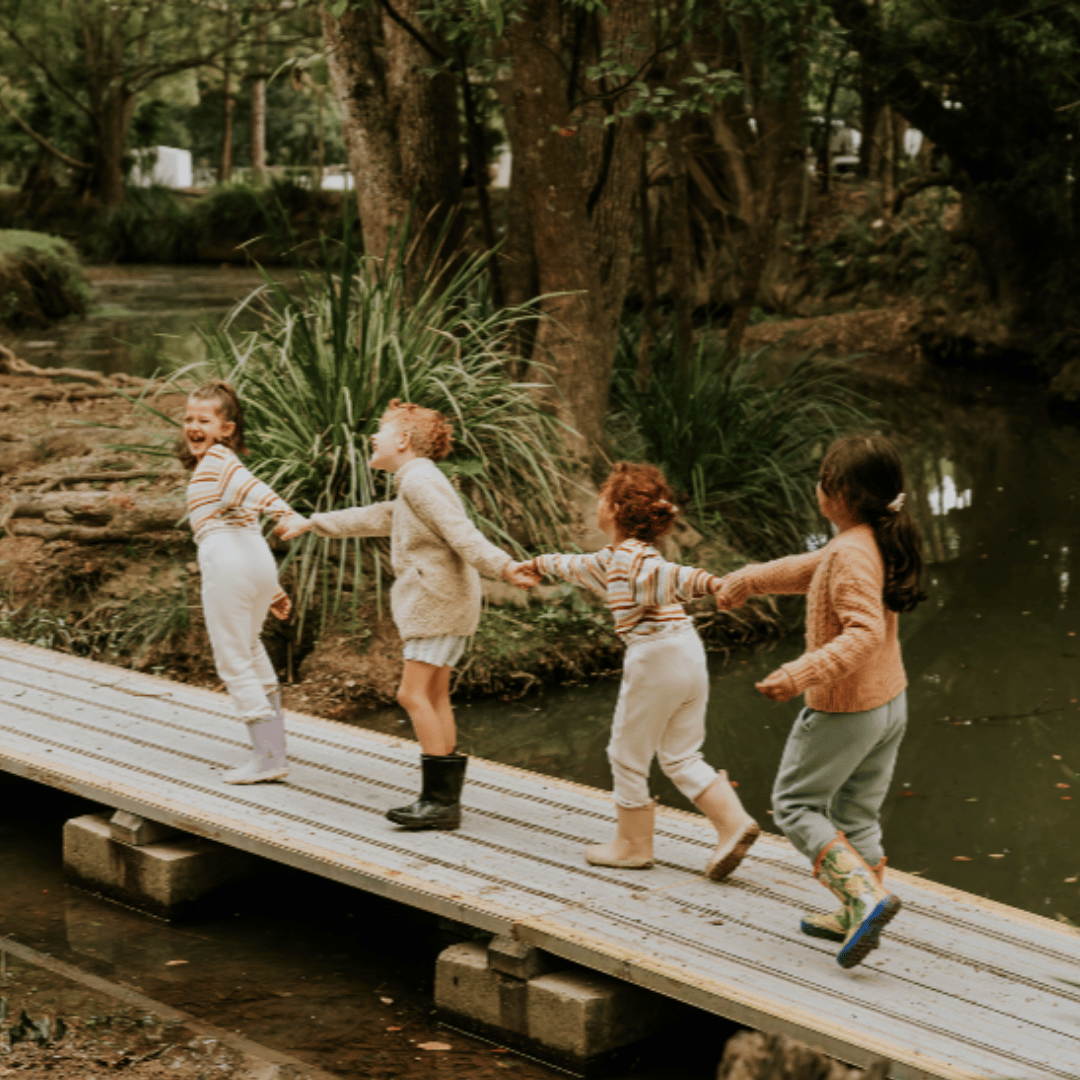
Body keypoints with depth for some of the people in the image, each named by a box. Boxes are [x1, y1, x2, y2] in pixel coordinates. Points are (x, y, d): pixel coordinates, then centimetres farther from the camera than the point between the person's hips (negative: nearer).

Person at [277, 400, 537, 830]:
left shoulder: (419, 480, -12)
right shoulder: (413, 485, 21)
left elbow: (460, 532, -22)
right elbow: (373, 519, 34)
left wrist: (503, 568, -31)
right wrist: (312, 523, 40)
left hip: (438, 598, -10)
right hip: (443, 601, 10)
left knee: (414, 693, -10)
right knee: (435, 694, 11)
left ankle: (439, 799, -10)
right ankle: (446, 798, 13)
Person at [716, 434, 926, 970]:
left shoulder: (852, 553, -25)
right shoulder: (881, 543, 4)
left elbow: (865, 631, -36)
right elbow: (810, 569, 21)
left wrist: (801, 674, -39)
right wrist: (748, 579, 30)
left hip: (844, 710, -9)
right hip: (889, 703, 9)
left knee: (794, 804, 7)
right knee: (857, 812, 20)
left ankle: (866, 894, -8)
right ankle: (856, 916, 27)